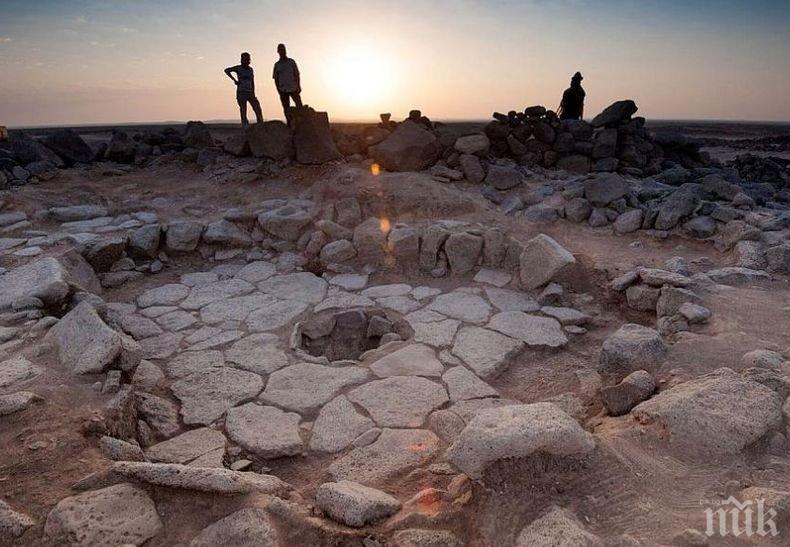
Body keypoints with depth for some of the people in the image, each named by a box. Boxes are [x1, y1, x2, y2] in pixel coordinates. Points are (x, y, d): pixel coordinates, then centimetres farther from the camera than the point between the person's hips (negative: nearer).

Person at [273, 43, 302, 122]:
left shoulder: (292, 62, 8)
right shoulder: (277, 65, 10)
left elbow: (297, 75, 7)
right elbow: (276, 79, 10)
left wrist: (298, 86, -5)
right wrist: (279, 90, -2)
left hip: (293, 89, -1)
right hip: (283, 90, 1)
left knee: (299, 107, -10)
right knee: (286, 109, 1)